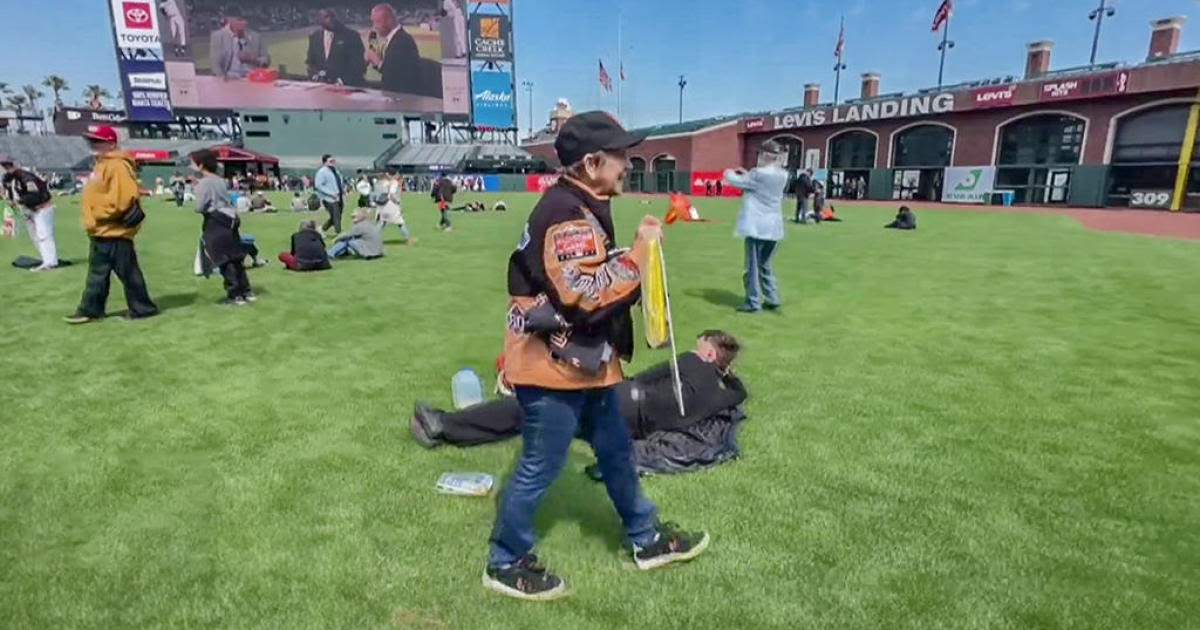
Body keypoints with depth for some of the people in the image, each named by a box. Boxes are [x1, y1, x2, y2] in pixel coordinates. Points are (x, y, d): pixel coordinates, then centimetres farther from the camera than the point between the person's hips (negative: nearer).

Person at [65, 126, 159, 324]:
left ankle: (143, 308, 8)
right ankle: (90, 310, 22)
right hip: (101, 232, 11)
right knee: (97, 273, 15)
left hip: (114, 232, -11)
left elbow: (123, 197, -25)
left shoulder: (118, 166, -16)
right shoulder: (102, 164, 18)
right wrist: (93, 218, 14)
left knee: (128, 273, -2)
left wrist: (100, 214, -17)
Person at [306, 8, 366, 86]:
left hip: (347, 87, -4)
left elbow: (357, 66, -7)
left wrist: (341, 80, -16)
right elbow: (311, 63, 19)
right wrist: (315, 75, -2)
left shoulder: (351, 35, -2)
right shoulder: (314, 37, 14)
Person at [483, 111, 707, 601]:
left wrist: (637, 249, 4)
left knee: (616, 452, 22)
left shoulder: (581, 207, 11)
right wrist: (639, 249, -21)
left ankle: (646, 540, 42)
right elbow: (589, 293, -29)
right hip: (554, 365, -11)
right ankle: (506, 563, 29)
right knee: (541, 468, 6)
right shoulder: (566, 214, -22)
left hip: (585, 362, 11)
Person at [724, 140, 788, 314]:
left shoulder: (759, 174, -15)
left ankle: (753, 303, 5)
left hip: (757, 226, -7)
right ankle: (772, 299, 21)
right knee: (765, 264, 19)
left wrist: (729, 173, 15)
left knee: (753, 265, 1)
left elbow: (737, 182, -4)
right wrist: (746, 175, 18)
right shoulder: (782, 176, 7)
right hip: (773, 226, 7)